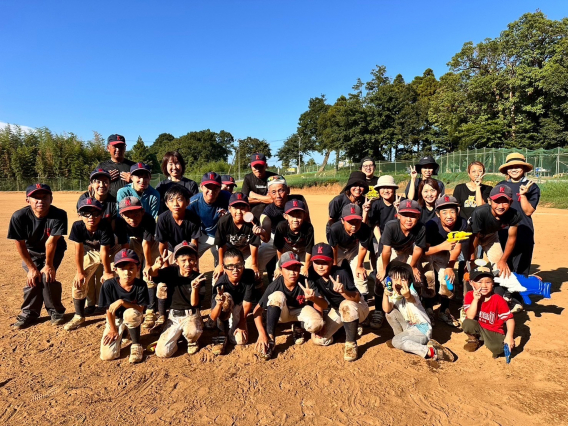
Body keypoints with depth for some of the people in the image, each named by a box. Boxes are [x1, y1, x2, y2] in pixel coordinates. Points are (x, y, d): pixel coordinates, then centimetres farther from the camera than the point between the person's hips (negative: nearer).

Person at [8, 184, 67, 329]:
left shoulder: (59, 215, -32)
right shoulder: (19, 216, -26)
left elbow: (51, 243, -28)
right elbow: (20, 244, -17)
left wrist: (48, 264, -21)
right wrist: (32, 268, -14)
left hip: (54, 251, -2)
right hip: (31, 251, 2)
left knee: (47, 276, -18)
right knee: (32, 278, -12)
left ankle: (55, 311, 2)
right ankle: (30, 312, 11)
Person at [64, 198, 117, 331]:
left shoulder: (105, 226, -34)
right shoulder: (77, 226, -24)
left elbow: (104, 251, -29)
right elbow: (79, 249, -16)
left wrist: (107, 272, -19)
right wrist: (80, 272, -11)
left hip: (109, 254, -3)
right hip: (90, 253, 4)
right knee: (79, 282, -2)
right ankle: (79, 316, 15)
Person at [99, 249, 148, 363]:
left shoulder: (141, 285, -22)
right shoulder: (109, 285, -20)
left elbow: (140, 309, -22)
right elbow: (109, 310, -12)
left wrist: (121, 302, -34)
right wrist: (113, 330, -6)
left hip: (133, 319, -1)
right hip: (115, 320, 1)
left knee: (130, 313, -38)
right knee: (107, 355, -12)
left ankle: (136, 346, -14)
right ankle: (122, 335, 23)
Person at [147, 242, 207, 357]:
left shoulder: (198, 278, -11)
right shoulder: (172, 271, -7)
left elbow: (194, 303, -15)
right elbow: (151, 273, -20)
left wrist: (194, 288, -34)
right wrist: (156, 266, -42)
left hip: (191, 315, -2)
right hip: (173, 317, 2)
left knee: (191, 332, -35)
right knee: (162, 352, -9)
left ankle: (192, 341, 3)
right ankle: (178, 335, 22)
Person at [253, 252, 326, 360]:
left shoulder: (306, 283, -27)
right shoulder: (275, 285, -27)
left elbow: (324, 306, -30)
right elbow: (257, 310, -23)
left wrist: (313, 298, -52)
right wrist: (262, 333, -35)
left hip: (301, 311, 0)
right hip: (282, 313, 0)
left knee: (316, 324, -33)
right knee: (277, 296, -33)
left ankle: (298, 328, 4)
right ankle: (270, 339, -22)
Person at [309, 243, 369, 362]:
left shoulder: (342, 273, -29)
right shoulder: (314, 276, -15)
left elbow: (357, 298, -32)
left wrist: (343, 291, -51)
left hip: (358, 308, -5)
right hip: (336, 310, 6)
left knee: (346, 305, -41)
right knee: (318, 339, -9)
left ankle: (351, 343, -17)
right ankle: (344, 326, 18)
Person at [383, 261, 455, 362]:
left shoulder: (410, 292, -19)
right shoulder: (393, 294, -2)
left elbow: (412, 300, -47)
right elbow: (386, 309, -21)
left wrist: (407, 296, -71)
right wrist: (385, 295, -40)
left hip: (422, 329, -7)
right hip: (409, 327, 7)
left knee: (396, 341, -25)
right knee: (391, 313, -10)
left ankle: (431, 352, -24)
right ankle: (400, 336, 7)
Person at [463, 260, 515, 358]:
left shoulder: (498, 300, -12)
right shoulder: (470, 296, -11)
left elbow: (509, 319, -12)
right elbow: (470, 317, -21)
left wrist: (509, 336, -26)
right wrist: (475, 299, -28)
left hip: (494, 332, -2)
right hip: (477, 329, 2)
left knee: (498, 349, -32)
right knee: (467, 323, -31)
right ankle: (474, 339, 3)